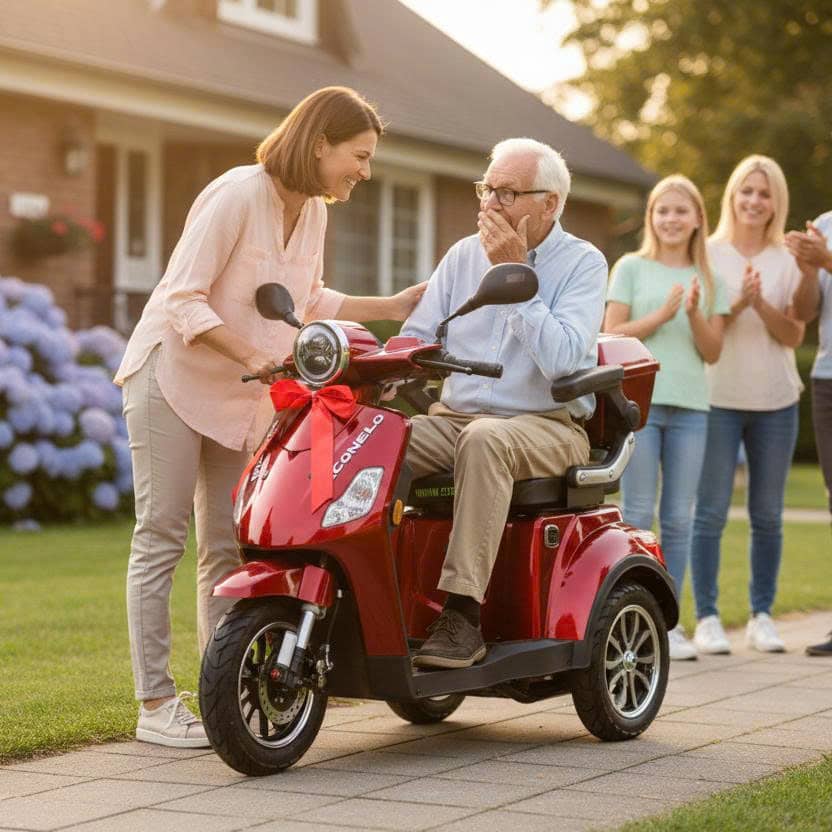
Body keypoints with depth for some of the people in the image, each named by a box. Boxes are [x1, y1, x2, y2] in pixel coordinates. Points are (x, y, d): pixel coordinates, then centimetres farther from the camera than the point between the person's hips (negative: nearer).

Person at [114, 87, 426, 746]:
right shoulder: (237, 194, -19)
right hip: (173, 377, -7)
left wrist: (396, 307, 11)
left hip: (240, 395, 8)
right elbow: (184, 300, -22)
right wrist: (254, 355, -29)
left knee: (225, 549, 8)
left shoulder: (313, 212, 4)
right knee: (161, 539, -3)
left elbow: (309, 301, 17)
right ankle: (155, 705, 0)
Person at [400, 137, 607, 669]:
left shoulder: (583, 263, -2)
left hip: (547, 427, -5)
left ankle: (464, 614, -39)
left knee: (485, 439, -39)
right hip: (454, 417, 5)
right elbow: (417, 336, 11)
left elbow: (560, 359, -18)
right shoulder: (463, 256, 14)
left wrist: (514, 274, -15)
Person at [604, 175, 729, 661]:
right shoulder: (632, 268, 6)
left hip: (690, 407, 3)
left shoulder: (709, 280, 13)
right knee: (639, 514, -4)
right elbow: (611, 336, -1)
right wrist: (661, 316, -12)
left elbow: (712, 352, 8)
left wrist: (694, 315, -9)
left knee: (679, 519, 4)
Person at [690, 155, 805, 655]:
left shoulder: (788, 261, 5)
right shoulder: (709, 254, 1)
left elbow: (794, 336, -1)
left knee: (768, 515, 7)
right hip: (719, 398, -2)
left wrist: (761, 304, -17)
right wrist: (736, 304, -18)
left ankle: (762, 617, 15)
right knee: (711, 511, -4)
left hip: (776, 401, 2)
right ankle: (707, 619, 1)